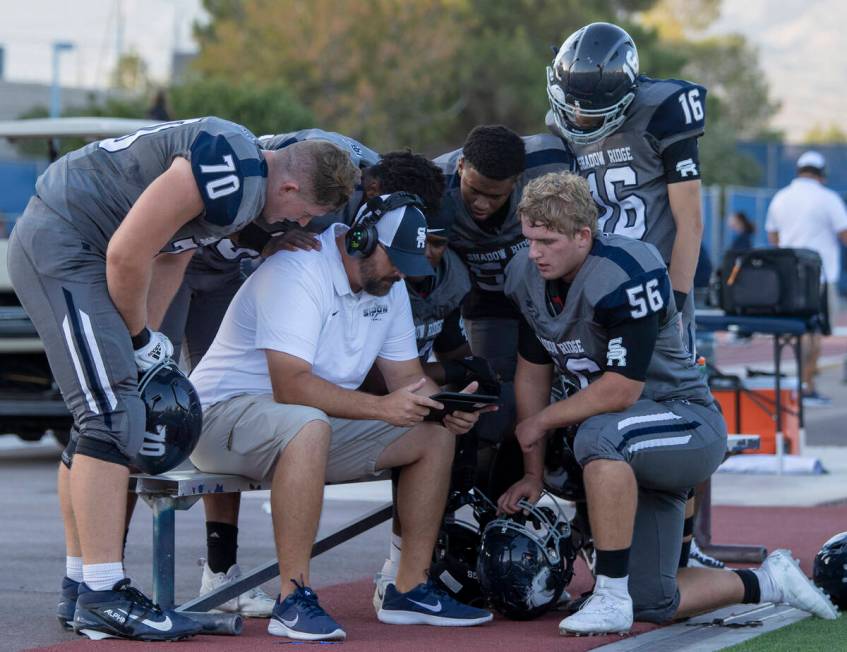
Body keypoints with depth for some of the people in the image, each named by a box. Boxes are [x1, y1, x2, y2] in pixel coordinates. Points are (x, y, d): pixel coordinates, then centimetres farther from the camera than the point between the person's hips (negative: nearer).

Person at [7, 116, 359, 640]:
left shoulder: (241, 182, 9)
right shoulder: (224, 175, -23)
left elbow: (169, 258, 15)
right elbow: (127, 255, -22)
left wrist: (145, 339, 12)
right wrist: (141, 338, -7)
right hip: (60, 247, -11)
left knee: (100, 418, 13)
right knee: (112, 416, -13)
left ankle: (81, 587, 20)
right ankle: (103, 597, -14)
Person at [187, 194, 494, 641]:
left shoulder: (388, 286, 6)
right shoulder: (297, 273, -23)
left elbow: (406, 376, 7)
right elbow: (291, 386, -31)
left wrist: (445, 406, -15)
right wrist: (381, 407, -36)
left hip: (320, 423, 9)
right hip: (225, 413, -9)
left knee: (435, 435, 0)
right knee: (309, 426, -41)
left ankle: (410, 590, 2)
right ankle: (292, 600, -36)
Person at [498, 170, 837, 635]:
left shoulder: (624, 275, -26)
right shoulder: (527, 275, -2)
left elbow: (621, 390, -26)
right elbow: (533, 372, 8)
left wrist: (541, 421, -12)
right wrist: (533, 475, 11)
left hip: (688, 423, -8)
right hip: (631, 456, 8)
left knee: (597, 436, -40)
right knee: (652, 605, 5)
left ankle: (612, 596, -32)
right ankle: (768, 583, 29)